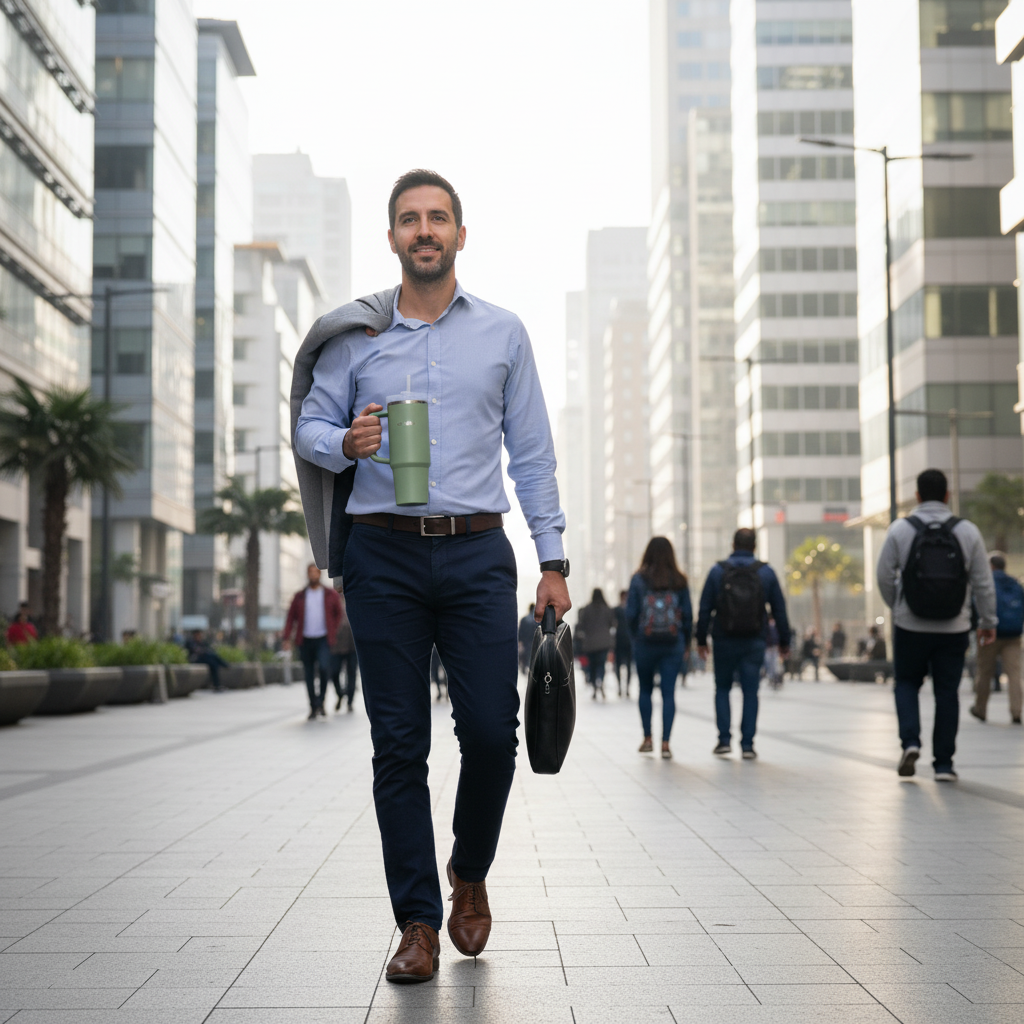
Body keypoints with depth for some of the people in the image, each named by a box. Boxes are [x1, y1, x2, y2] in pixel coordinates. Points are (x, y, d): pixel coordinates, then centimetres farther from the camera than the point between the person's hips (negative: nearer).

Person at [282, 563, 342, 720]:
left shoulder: (331, 594, 9)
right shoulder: (300, 596, 10)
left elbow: (338, 613, 15)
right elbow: (291, 617, 7)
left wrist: (333, 631, 3)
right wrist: (286, 637, -4)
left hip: (323, 639, -2)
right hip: (305, 641, 2)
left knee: (324, 667, -24)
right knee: (309, 675, 4)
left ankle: (320, 701, -10)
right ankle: (313, 707, 13)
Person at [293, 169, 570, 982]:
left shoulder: (503, 334, 10)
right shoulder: (354, 336, 8)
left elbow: (533, 453, 9)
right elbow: (310, 427, 11)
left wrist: (553, 560, 3)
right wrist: (345, 443, -13)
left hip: (476, 551, 0)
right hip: (383, 554, 0)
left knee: (492, 730, -4)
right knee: (399, 742, 1)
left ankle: (470, 873, 24)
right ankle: (418, 921, 9)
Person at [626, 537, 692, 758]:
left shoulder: (639, 579, -4)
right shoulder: (679, 581, 0)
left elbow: (631, 613, -6)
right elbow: (688, 614, 0)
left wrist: (635, 635, 10)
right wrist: (686, 642, 11)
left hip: (645, 643, 0)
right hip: (673, 644, 0)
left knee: (645, 690, 15)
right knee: (668, 692, 1)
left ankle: (647, 738, 18)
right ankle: (665, 742, -5)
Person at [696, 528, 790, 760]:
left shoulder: (718, 571, 0)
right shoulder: (766, 572, 2)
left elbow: (705, 608, 0)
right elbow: (779, 610, 5)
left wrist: (701, 639, 7)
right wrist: (784, 641, 12)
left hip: (724, 642, 0)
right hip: (755, 643, 0)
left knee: (722, 689, 13)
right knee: (750, 692, 4)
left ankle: (724, 739, 4)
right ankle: (747, 744, 0)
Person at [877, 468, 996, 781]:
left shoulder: (900, 530, -4)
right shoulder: (967, 531, -1)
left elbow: (884, 577, -2)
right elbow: (983, 582, 1)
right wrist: (988, 621, 12)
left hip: (910, 626, -1)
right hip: (953, 628, 1)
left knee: (906, 683, 16)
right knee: (947, 692, 8)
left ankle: (910, 741, -5)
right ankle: (943, 764, 8)